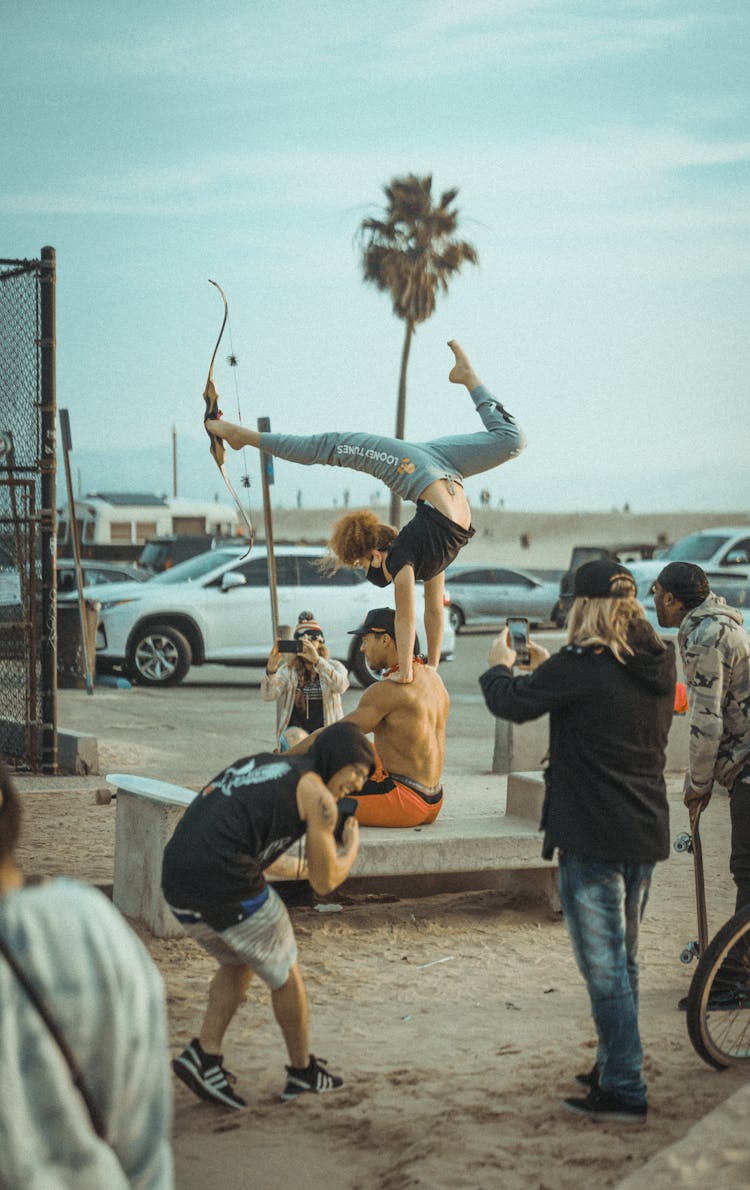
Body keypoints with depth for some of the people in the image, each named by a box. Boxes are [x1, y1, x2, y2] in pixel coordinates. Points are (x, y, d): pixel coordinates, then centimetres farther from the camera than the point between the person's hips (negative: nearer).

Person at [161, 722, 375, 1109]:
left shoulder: (260, 763, 25)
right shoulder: (317, 794, 2)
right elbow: (325, 883, 7)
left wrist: (298, 868, 49)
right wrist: (351, 849, 27)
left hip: (176, 884, 7)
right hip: (227, 888, -7)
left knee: (238, 964, 28)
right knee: (285, 974, 16)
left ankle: (205, 1055, 15)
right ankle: (303, 1071, 31)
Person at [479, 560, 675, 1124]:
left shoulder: (579, 666, -17)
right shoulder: (658, 665, 5)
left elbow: (512, 702, -5)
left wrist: (500, 666, 15)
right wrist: (550, 667, 24)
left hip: (592, 839, -8)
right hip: (646, 834, 8)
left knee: (605, 965, -1)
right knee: (623, 959, 20)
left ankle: (624, 1091, 4)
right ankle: (614, 1067, 32)